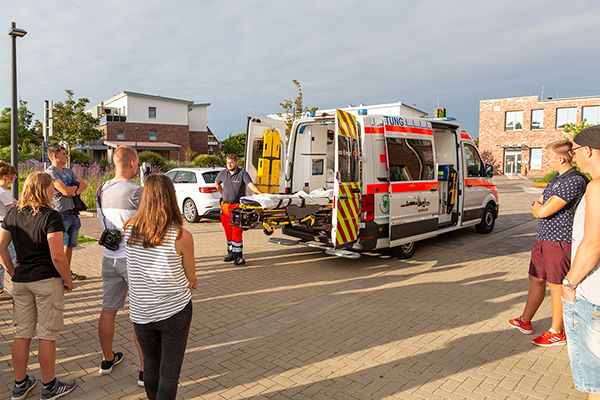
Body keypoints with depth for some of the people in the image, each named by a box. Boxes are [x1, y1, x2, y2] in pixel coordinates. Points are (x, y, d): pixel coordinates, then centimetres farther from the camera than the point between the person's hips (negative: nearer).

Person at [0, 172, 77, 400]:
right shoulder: (51, 217, -17)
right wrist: (68, 280, -7)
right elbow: (57, 256, -20)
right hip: (47, 281, -6)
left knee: (22, 334, 16)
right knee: (47, 335, 6)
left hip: (20, 281, 6)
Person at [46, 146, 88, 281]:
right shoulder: (51, 172, -10)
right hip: (61, 214, -8)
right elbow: (65, 191, -21)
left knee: (70, 245, 16)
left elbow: (83, 184, 10)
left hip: (73, 213, 8)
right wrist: (76, 186, 0)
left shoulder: (68, 171, 16)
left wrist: (75, 191, -9)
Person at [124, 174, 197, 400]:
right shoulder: (182, 236, -17)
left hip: (141, 313, 4)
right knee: (169, 372, 11)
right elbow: (191, 280, -5)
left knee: (150, 367, 21)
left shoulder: (129, 230, -7)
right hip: (175, 311, -3)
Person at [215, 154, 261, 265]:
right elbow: (217, 183, 29)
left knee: (236, 231, -8)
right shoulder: (223, 173, 9)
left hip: (237, 207, -5)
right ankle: (231, 253, 24)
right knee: (228, 231, 12)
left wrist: (260, 193, -36)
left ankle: (238, 255, -4)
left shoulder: (242, 173, -7)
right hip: (225, 206, 5)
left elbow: (250, 184, -21)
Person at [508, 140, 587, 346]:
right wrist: (541, 207, -7)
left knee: (556, 287, 4)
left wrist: (538, 206, -1)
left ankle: (557, 333, 20)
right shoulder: (556, 180, 11)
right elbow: (536, 210, 15)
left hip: (560, 242, -9)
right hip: (544, 239, 9)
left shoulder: (575, 181, -19)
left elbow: (543, 211, -22)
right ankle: (524, 321, 30)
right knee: (536, 280, 17)